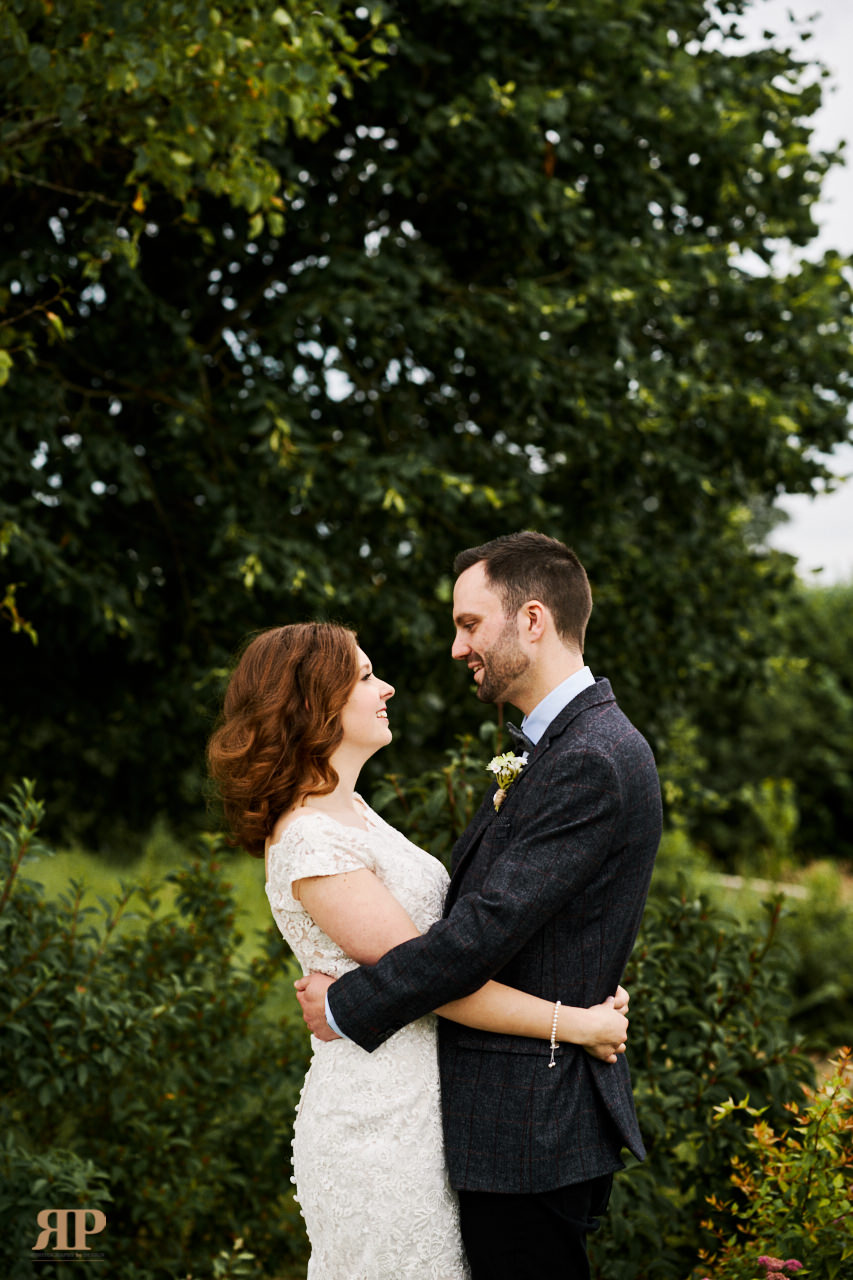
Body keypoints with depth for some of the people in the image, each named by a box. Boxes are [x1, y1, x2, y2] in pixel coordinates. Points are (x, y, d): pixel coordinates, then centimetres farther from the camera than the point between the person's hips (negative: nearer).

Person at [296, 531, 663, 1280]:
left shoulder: (593, 762, -19)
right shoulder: (564, 744, 14)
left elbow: (488, 929, -22)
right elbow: (481, 904, 15)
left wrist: (346, 1006, -13)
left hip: (531, 1127, -10)